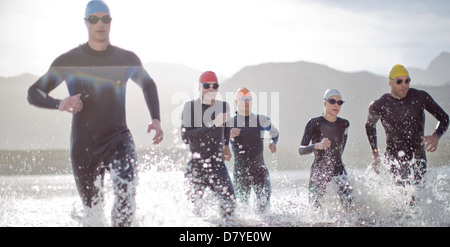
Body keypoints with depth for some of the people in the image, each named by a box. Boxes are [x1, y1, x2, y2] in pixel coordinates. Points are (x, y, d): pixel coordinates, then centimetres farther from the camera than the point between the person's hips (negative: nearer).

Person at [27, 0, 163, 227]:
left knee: (126, 192, -27)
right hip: (84, 144, 0)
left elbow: (148, 85, 21)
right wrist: (59, 104, -23)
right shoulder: (69, 61, -5)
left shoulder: (127, 60, 2)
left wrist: (156, 119, 7)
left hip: (119, 139, 0)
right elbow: (34, 93, -2)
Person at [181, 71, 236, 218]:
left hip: (218, 165, 2)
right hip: (196, 166, -2)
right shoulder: (190, 107, -6)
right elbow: (185, 137, -19)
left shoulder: (223, 106, 5)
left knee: (229, 202, -14)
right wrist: (212, 125, -23)